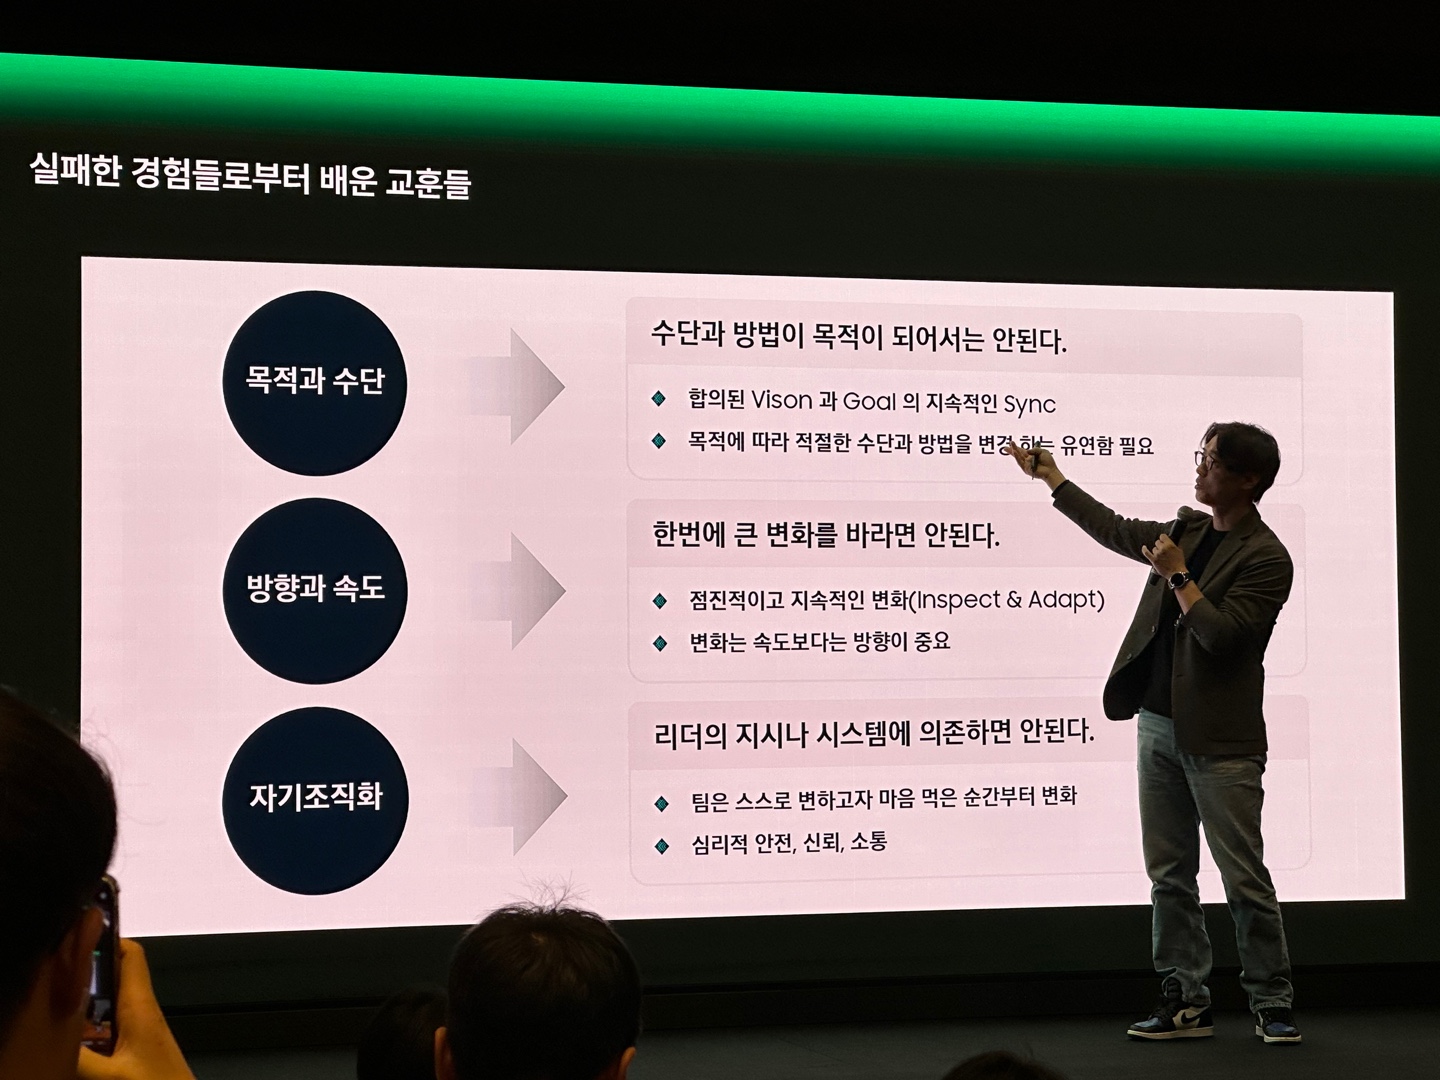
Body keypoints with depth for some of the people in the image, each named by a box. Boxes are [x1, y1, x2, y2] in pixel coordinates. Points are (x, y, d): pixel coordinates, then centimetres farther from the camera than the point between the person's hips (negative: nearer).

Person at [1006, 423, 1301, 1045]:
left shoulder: (1265, 558, -11)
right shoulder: (1189, 531, 12)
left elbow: (1221, 633, -21)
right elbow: (1115, 530, 27)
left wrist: (1176, 574, -15)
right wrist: (1052, 479, 30)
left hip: (1220, 739, -8)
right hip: (1159, 723, 8)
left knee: (1244, 878, -4)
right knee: (1169, 875, 9)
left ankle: (1272, 1004, 7)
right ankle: (1185, 1001, 16)